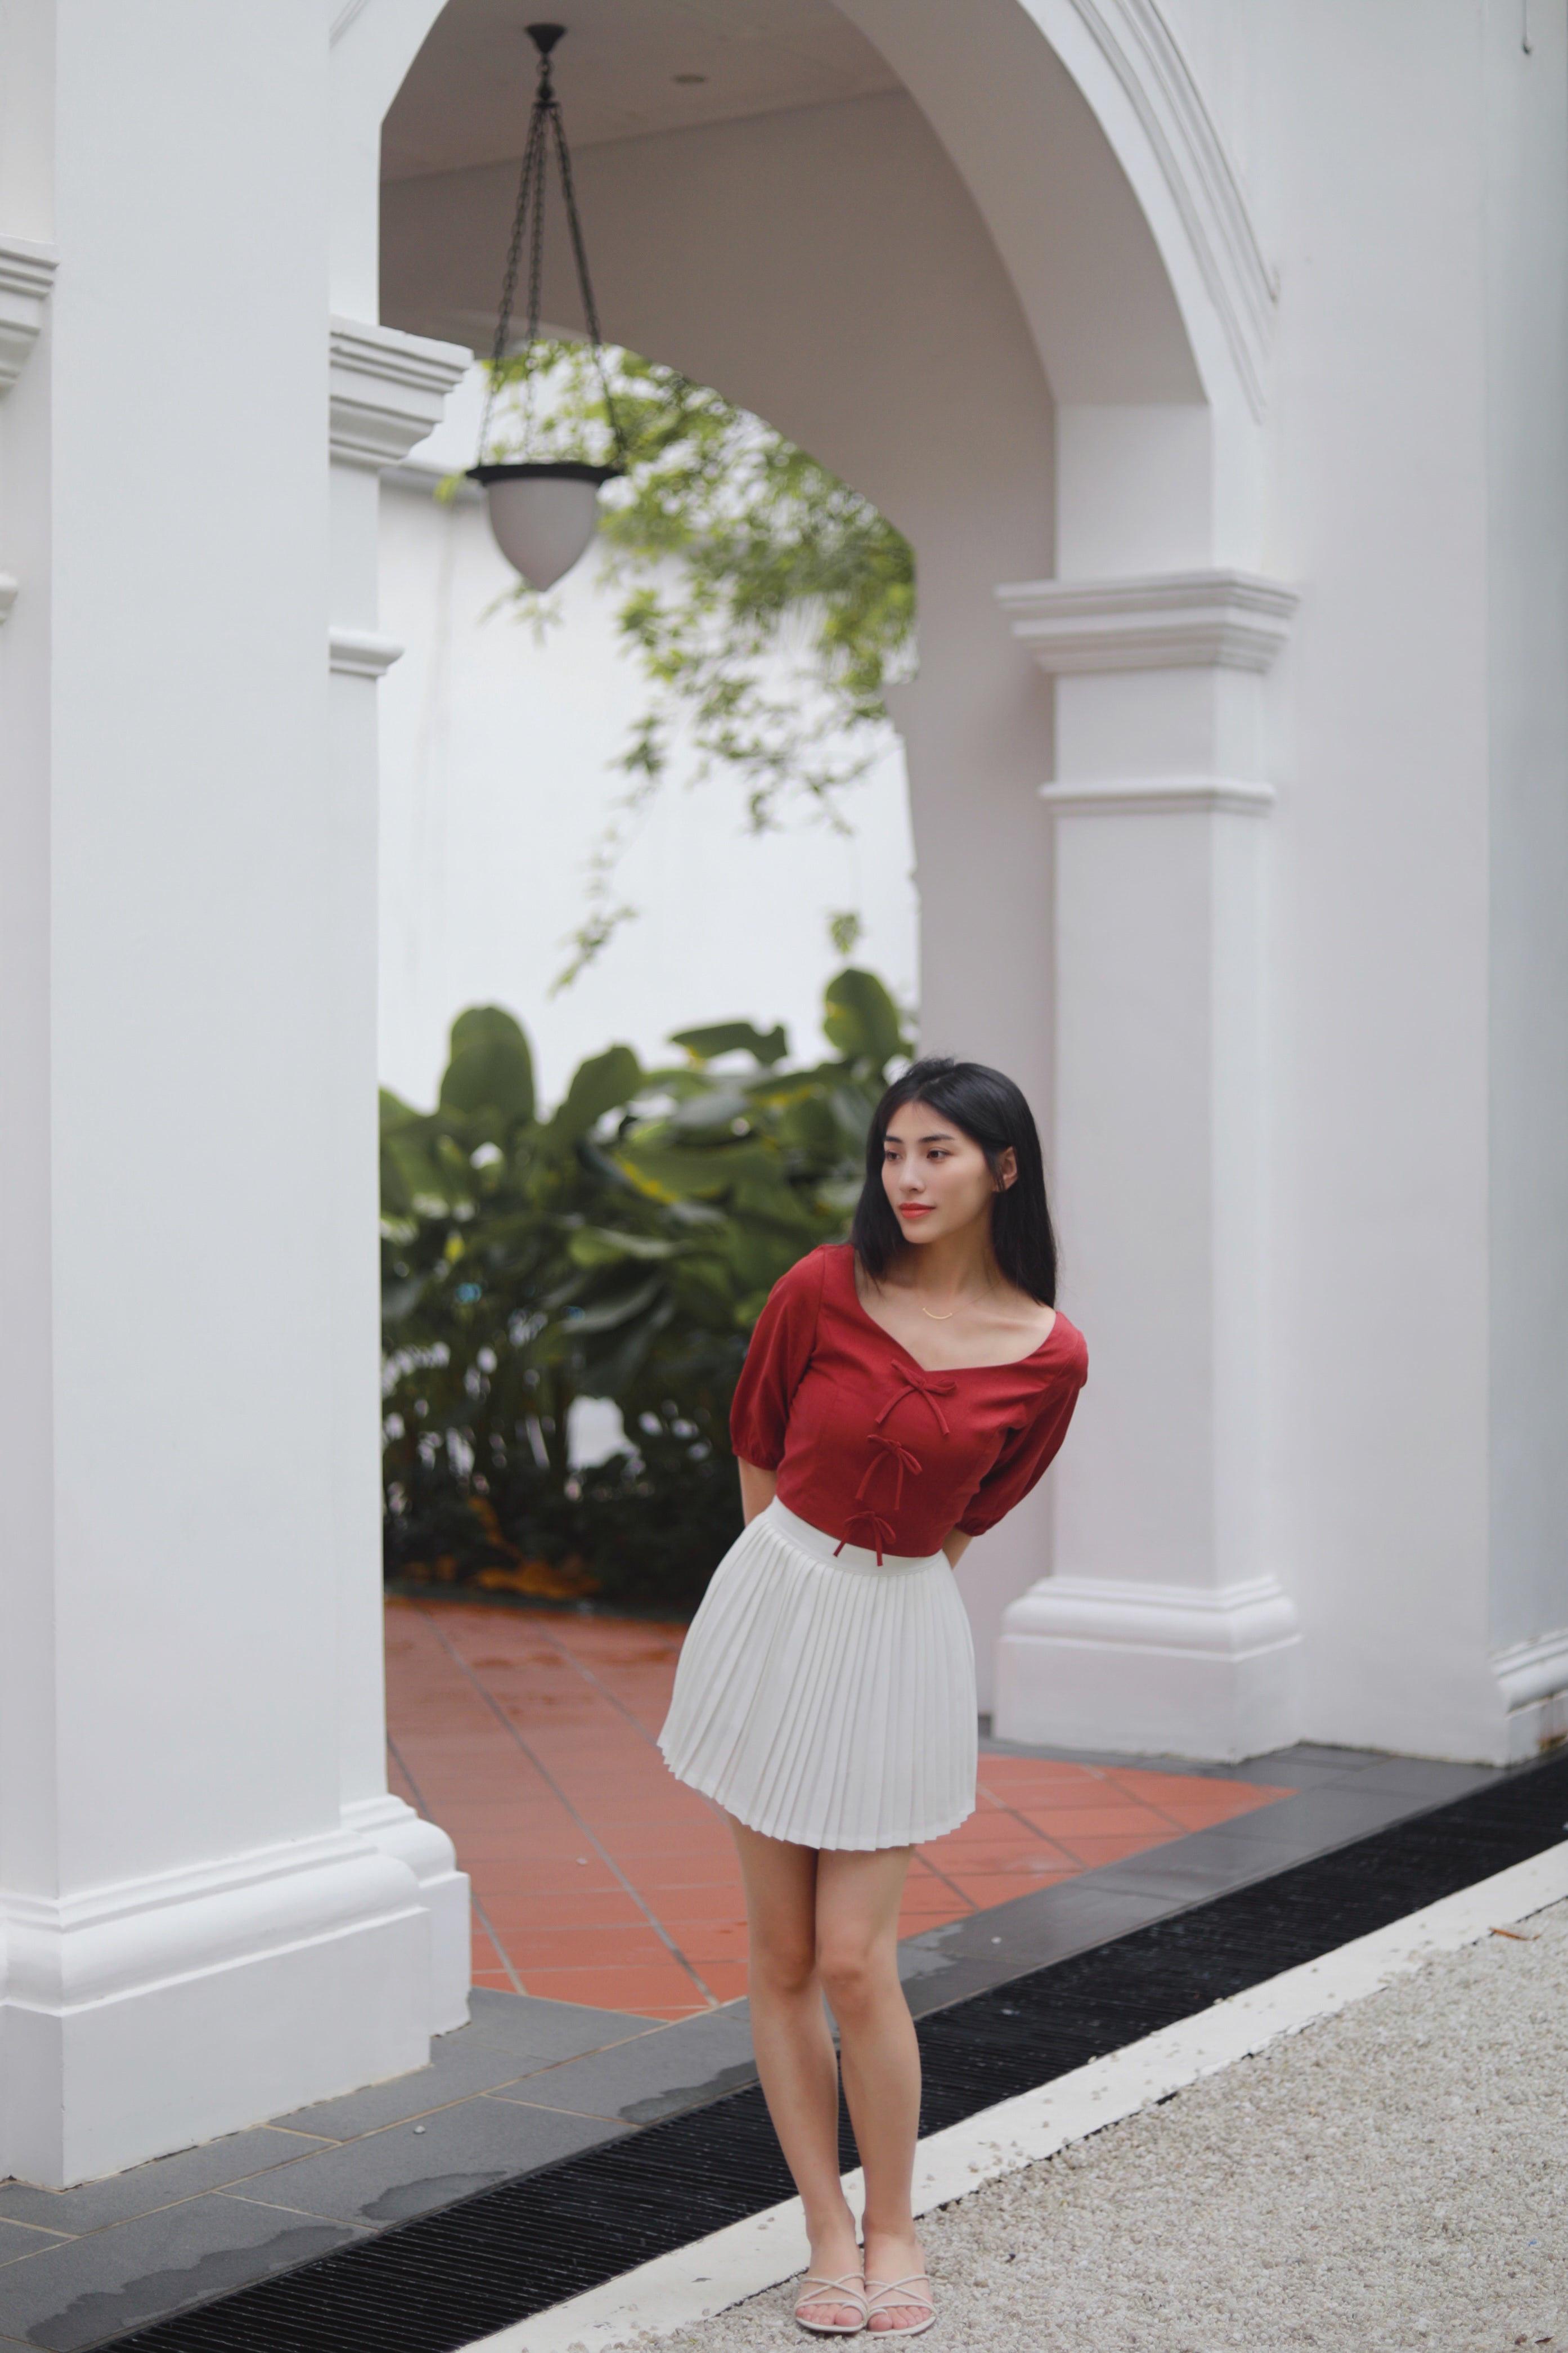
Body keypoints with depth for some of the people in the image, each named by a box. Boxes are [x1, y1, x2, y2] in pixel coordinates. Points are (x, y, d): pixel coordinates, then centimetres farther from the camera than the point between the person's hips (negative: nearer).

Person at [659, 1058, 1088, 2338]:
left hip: (902, 1633, -1)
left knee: (855, 1959, -4)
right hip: (776, 1606, 2)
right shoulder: (822, 1291, -8)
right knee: (782, 1955, 6)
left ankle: (895, 2233, 16)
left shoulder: (1048, 1356, -8)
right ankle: (828, 2234, 18)